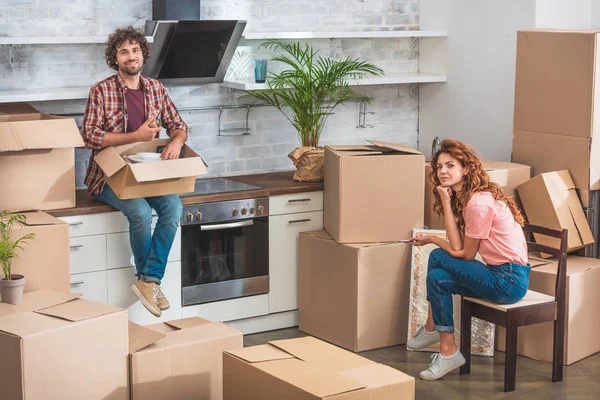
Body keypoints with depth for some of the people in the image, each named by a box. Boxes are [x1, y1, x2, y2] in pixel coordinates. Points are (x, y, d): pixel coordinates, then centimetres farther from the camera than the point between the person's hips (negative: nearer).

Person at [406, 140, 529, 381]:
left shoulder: (479, 203, -18)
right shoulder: (462, 199, 12)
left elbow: (465, 254, -11)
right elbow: (458, 246, 1)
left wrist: (432, 241, 4)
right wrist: (446, 203, 0)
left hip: (509, 281, -9)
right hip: (499, 274, 9)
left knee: (438, 258, -12)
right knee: (438, 277, 3)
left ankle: (431, 329, 4)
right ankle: (447, 352, 9)